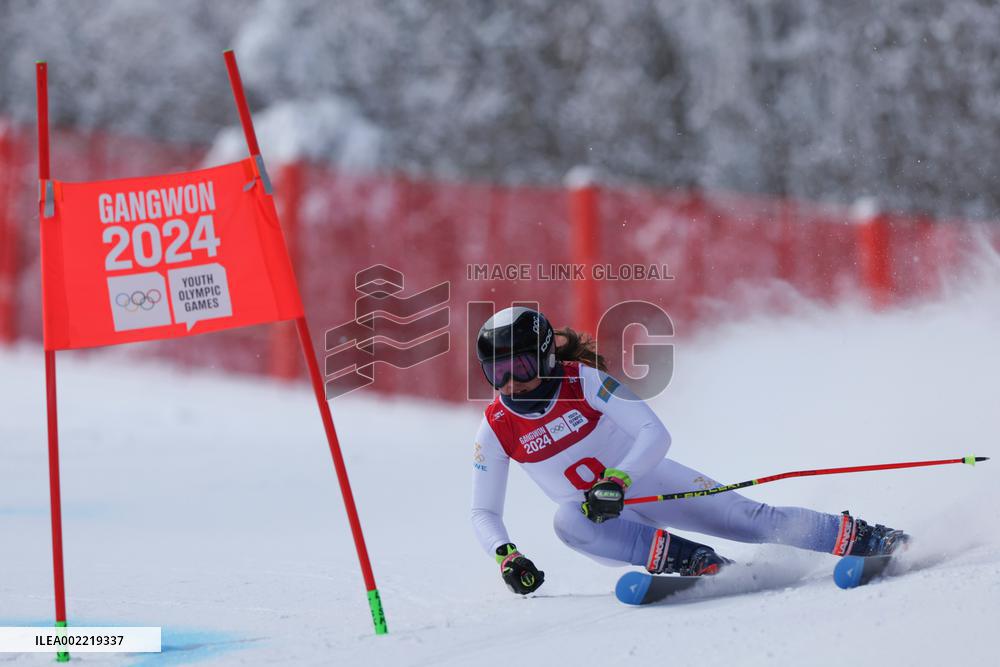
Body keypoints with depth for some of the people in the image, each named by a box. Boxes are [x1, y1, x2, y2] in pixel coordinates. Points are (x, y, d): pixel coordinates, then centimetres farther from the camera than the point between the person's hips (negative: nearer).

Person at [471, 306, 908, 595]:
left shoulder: (583, 380, -18)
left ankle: (860, 538, 1)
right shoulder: (495, 429, -9)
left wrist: (617, 480, -40)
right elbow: (484, 513, -2)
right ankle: (696, 561, -38)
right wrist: (506, 556, -22)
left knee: (749, 518, -13)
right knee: (566, 522, -34)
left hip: (649, 480, -1)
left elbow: (655, 433, -23)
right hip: (598, 516, 1)